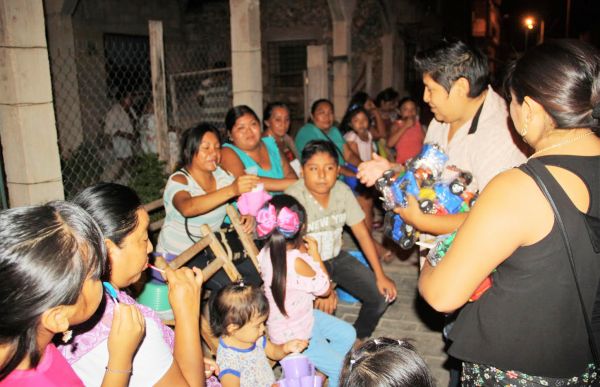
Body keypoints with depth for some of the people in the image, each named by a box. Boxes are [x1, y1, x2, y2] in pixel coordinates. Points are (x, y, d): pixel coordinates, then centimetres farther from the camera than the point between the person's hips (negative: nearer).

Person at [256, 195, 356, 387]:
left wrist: (304, 251, -10)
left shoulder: (269, 250, -12)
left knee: (348, 334, 20)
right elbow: (325, 289, -19)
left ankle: (321, 371, 32)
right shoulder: (295, 261, -37)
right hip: (292, 337, -9)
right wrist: (315, 253, -12)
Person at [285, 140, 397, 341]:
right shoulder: (293, 198, -24)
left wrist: (380, 276, -4)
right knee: (324, 306, -30)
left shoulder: (342, 191, -7)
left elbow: (362, 233, -2)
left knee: (382, 295, -3)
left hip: (336, 257, 5)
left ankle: (357, 339, 23)